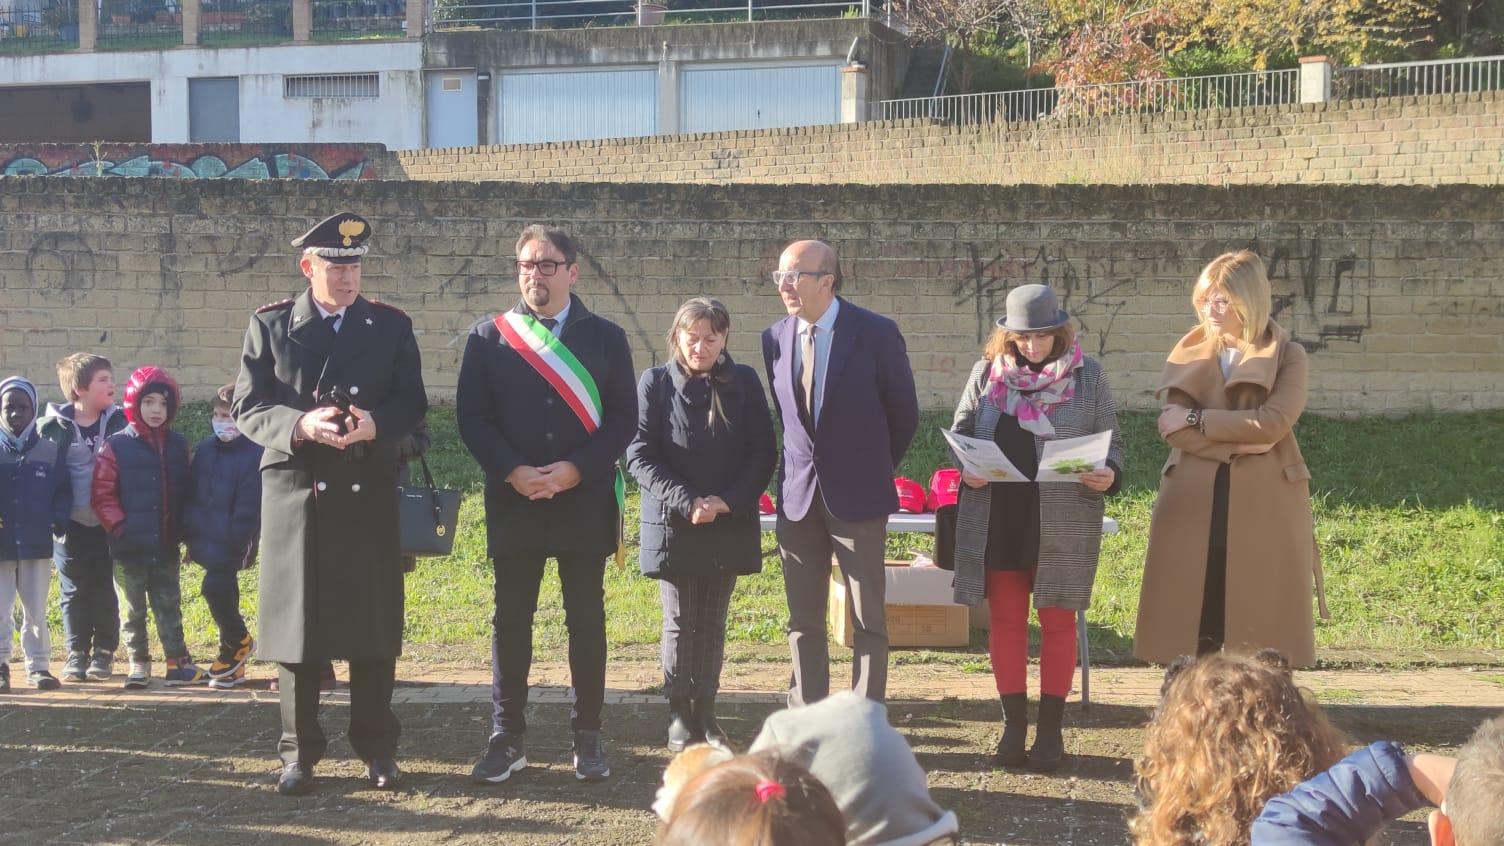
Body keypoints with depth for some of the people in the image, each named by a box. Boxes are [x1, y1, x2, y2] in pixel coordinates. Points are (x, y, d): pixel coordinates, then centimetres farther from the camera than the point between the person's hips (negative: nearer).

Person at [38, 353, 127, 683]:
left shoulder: (119, 423, -1)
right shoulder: (52, 426, -5)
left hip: (108, 523, 1)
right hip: (70, 525, -1)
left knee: (104, 590, 6)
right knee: (74, 592, 6)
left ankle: (103, 653, 14)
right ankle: (76, 654, 14)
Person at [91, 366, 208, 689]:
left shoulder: (177, 445, 5)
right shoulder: (116, 446, -7)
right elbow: (103, 494, -7)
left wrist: (184, 532, 5)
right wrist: (118, 527, -14)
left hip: (166, 547, 3)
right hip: (131, 547, -3)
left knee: (170, 607, 9)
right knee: (135, 610, 9)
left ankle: (177, 663, 13)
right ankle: (138, 663, 19)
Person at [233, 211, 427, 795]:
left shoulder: (391, 326, 8)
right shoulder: (269, 325, 5)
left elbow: (412, 404, 4)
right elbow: (247, 408, 0)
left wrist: (374, 424, -17)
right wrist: (301, 426, -19)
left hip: (368, 497, 1)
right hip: (294, 493, 0)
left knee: (373, 624, 3)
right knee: (296, 621, 2)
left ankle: (377, 748, 15)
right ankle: (299, 752, 12)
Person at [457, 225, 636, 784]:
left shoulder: (605, 337, 5)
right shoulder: (488, 338, 6)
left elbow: (623, 417, 0)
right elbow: (472, 417, 1)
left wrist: (575, 469, -13)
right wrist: (513, 472, -12)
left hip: (585, 501, 0)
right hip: (513, 502, 0)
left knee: (587, 621, 5)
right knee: (511, 621, 4)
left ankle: (588, 737, 15)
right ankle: (507, 738, 12)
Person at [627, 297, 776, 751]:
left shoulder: (744, 382, 2)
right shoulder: (654, 383, -3)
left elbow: (763, 452, 1)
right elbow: (640, 455, -7)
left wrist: (728, 501, -12)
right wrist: (686, 502, -17)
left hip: (730, 523, 2)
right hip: (672, 525, -2)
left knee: (713, 623, 9)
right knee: (680, 624, 2)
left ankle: (705, 713, 18)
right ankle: (680, 717, 11)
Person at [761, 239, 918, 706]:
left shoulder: (877, 334, -9)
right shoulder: (775, 338, 4)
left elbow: (904, 414, 1)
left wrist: (872, 471, 8)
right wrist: (805, 462, 12)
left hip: (856, 496, -4)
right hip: (797, 497, 4)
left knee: (868, 621, 2)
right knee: (803, 620, 7)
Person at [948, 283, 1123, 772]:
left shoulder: (1087, 376, 1)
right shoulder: (986, 373, 6)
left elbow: (1111, 442, 4)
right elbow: (959, 431, 12)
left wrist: (1108, 475, -17)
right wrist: (966, 467, -8)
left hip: (1064, 521, -2)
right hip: (997, 518, 2)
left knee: (1057, 621, 4)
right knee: (1006, 620, 7)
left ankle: (1051, 728, 13)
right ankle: (1013, 724, 17)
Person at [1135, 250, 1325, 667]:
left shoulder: (1288, 356, 2)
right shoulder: (1189, 354, 8)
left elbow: (1272, 423, -14)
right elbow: (1172, 428, -4)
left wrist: (1197, 419, -11)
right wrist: (1238, 442, -14)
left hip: (1264, 507, -2)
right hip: (1194, 504, 2)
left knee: (1263, 628, 1)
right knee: (1192, 633, 2)